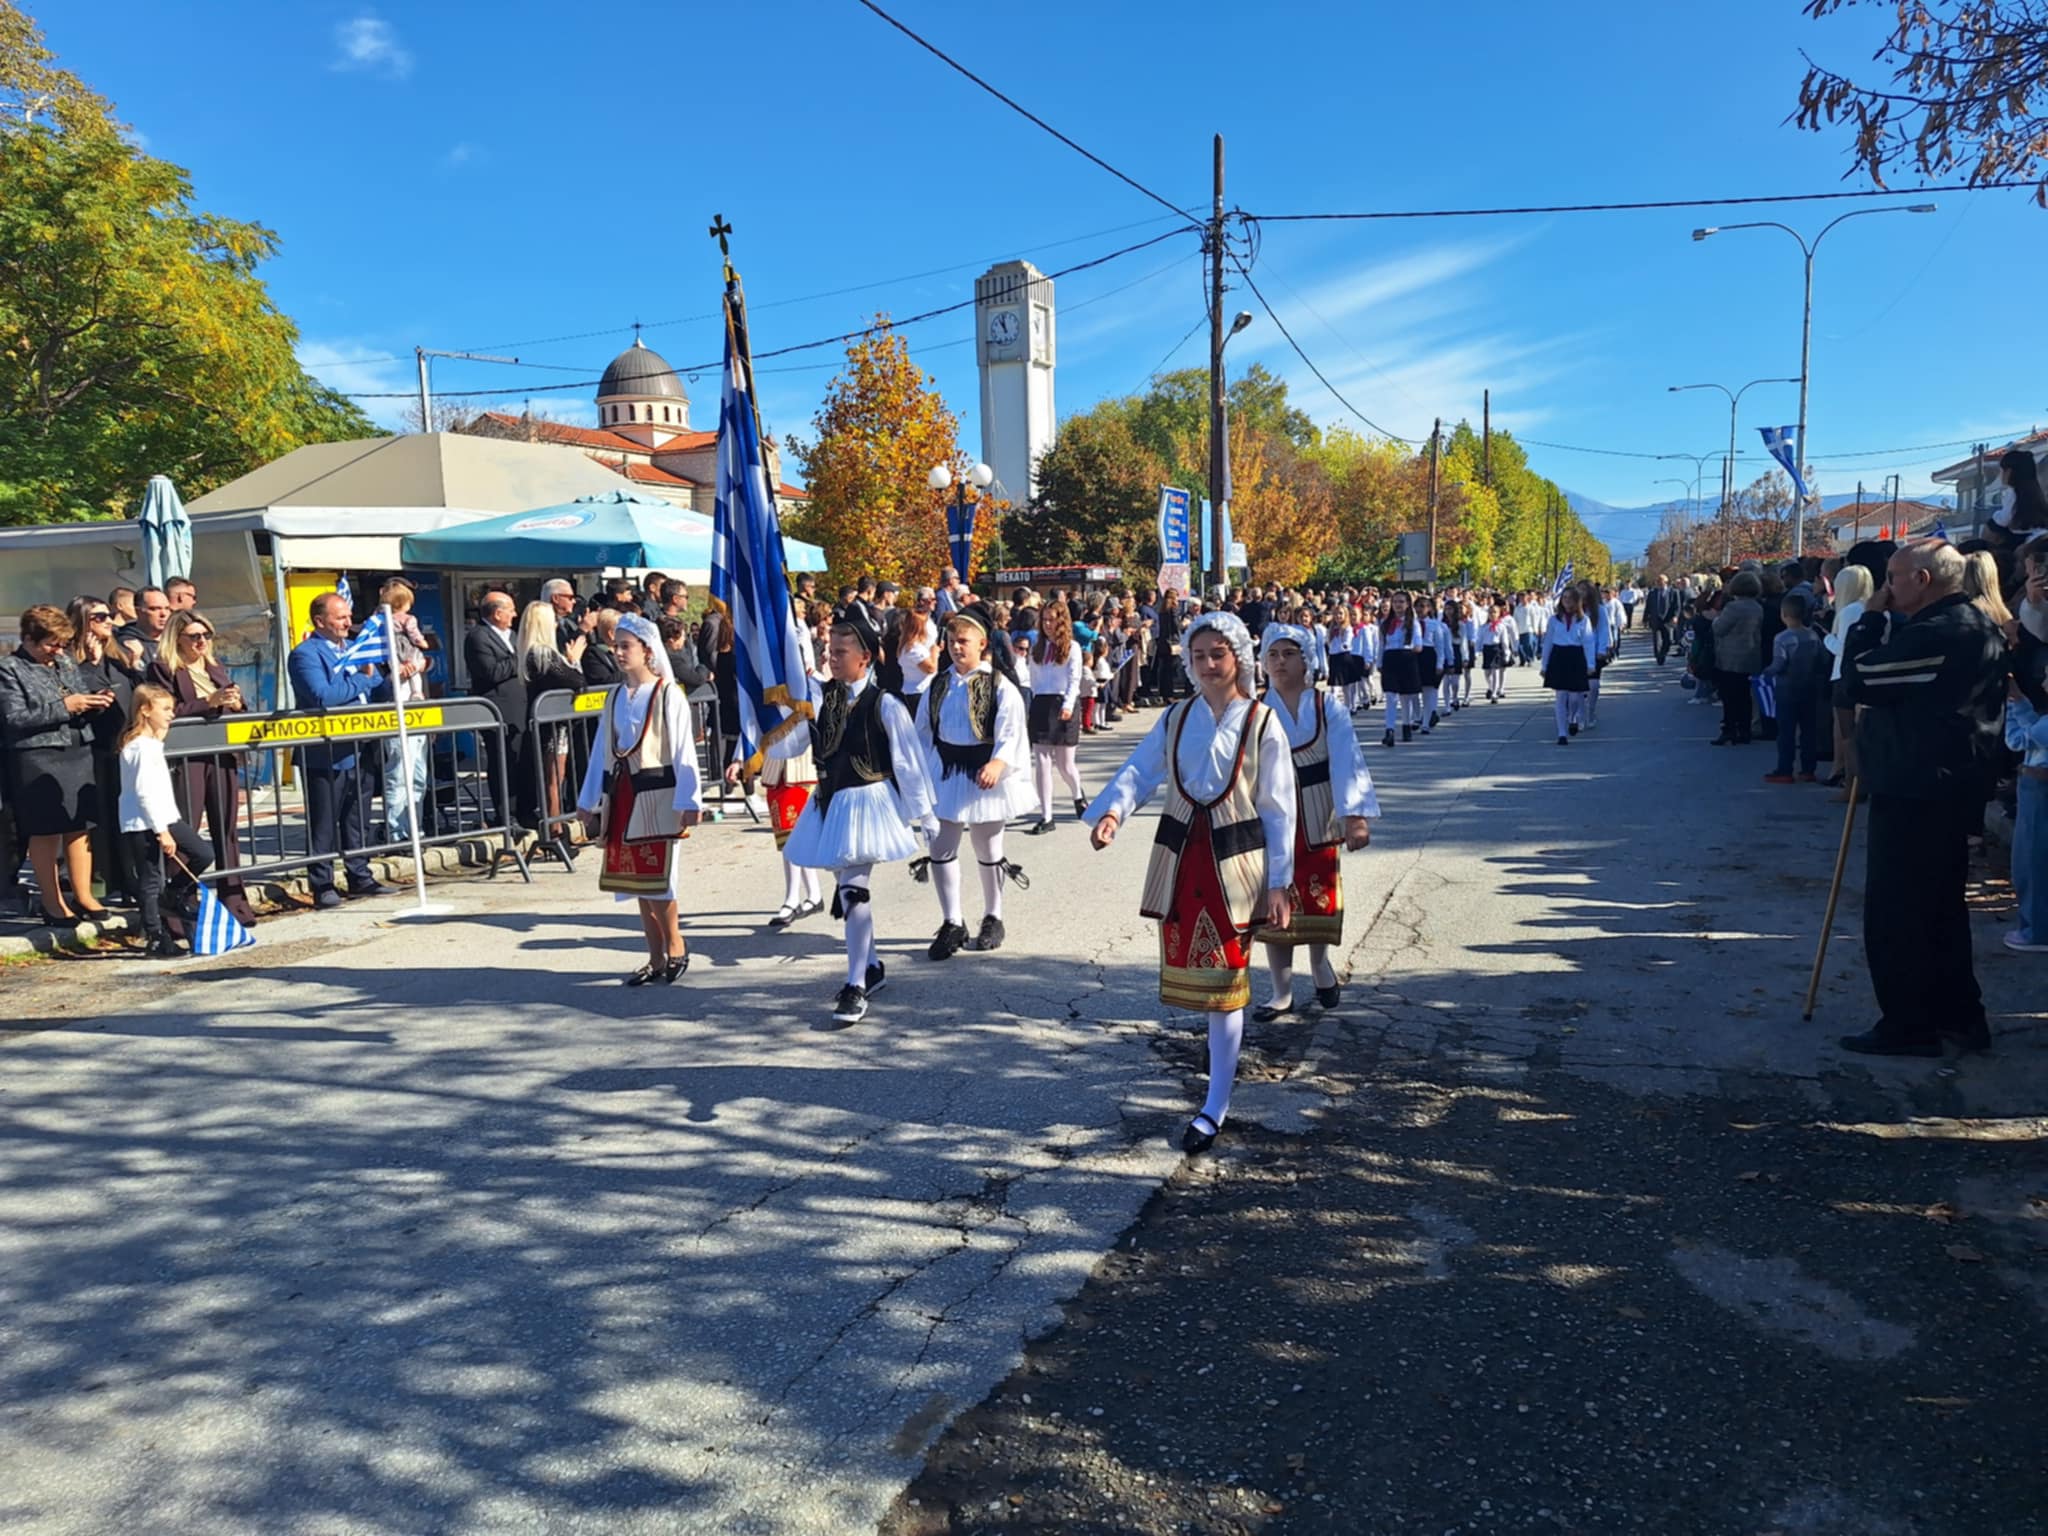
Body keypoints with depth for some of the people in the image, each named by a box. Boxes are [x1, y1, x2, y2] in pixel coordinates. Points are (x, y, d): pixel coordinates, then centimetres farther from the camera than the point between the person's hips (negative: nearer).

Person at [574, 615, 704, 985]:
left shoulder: (668, 694, -7)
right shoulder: (614, 696, 11)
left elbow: (683, 750, -10)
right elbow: (601, 749, 14)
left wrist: (688, 802, -15)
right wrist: (589, 800, 14)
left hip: (657, 795, -6)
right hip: (622, 795, 6)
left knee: (658, 878, -8)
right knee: (635, 878, 8)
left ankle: (675, 948, 12)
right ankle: (656, 959, 17)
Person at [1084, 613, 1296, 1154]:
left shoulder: (1262, 724, -3)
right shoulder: (1176, 719, 8)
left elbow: (1278, 810, -4)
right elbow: (1139, 770, -3)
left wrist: (1279, 882, -7)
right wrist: (1112, 811, -24)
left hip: (1235, 859, -4)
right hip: (1181, 854, 4)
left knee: (1223, 980, -4)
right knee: (1190, 972, 12)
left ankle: (1216, 1107, 3)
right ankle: (1224, 1053, 38)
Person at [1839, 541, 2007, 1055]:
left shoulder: (1937, 634, -22)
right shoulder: (1974, 625, 13)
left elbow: (1859, 678, -19)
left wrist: (1871, 619, -9)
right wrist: (1884, 622, 8)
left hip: (1913, 788, -11)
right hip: (1942, 783, 11)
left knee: (1894, 913, -2)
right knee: (1940, 905, 19)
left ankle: (1908, 1026, 6)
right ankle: (1960, 1013, 28)